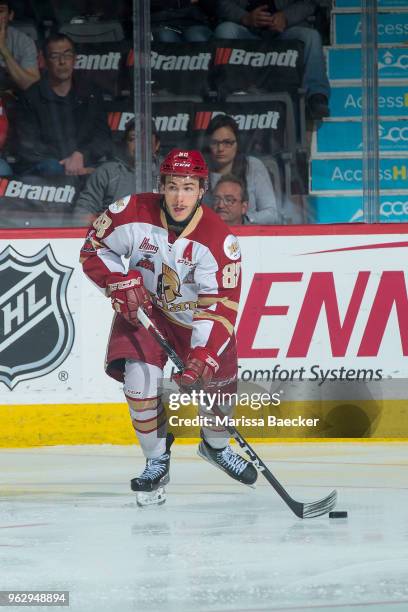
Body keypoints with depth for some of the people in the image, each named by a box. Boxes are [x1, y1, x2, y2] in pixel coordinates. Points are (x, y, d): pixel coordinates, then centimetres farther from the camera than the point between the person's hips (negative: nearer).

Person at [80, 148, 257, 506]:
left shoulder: (219, 241, -26)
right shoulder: (133, 214, -22)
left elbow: (220, 306, -29)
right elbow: (94, 248, -7)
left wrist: (204, 354, -40)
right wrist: (120, 282, -24)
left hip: (197, 316, 0)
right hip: (144, 310, 0)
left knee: (218, 381, -1)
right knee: (141, 377, -21)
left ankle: (216, 446, 34)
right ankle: (157, 462, -3)